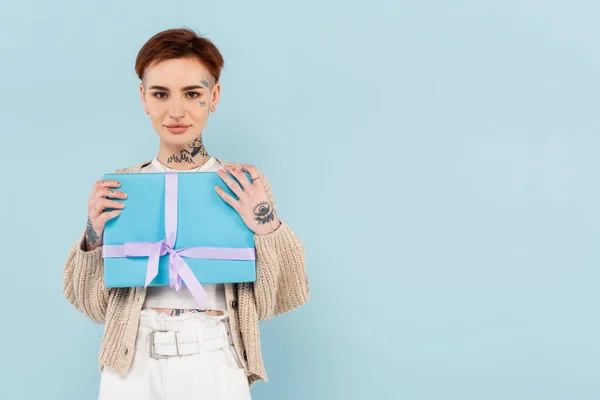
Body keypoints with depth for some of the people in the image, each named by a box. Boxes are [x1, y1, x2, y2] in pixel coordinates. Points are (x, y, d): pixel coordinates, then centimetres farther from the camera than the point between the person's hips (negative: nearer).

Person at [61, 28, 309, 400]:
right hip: (132, 367, 2)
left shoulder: (247, 185, -2)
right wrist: (94, 240, -11)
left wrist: (267, 229, -17)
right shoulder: (117, 188, 2)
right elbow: (96, 306, 5)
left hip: (216, 366, -1)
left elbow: (278, 300, -2)